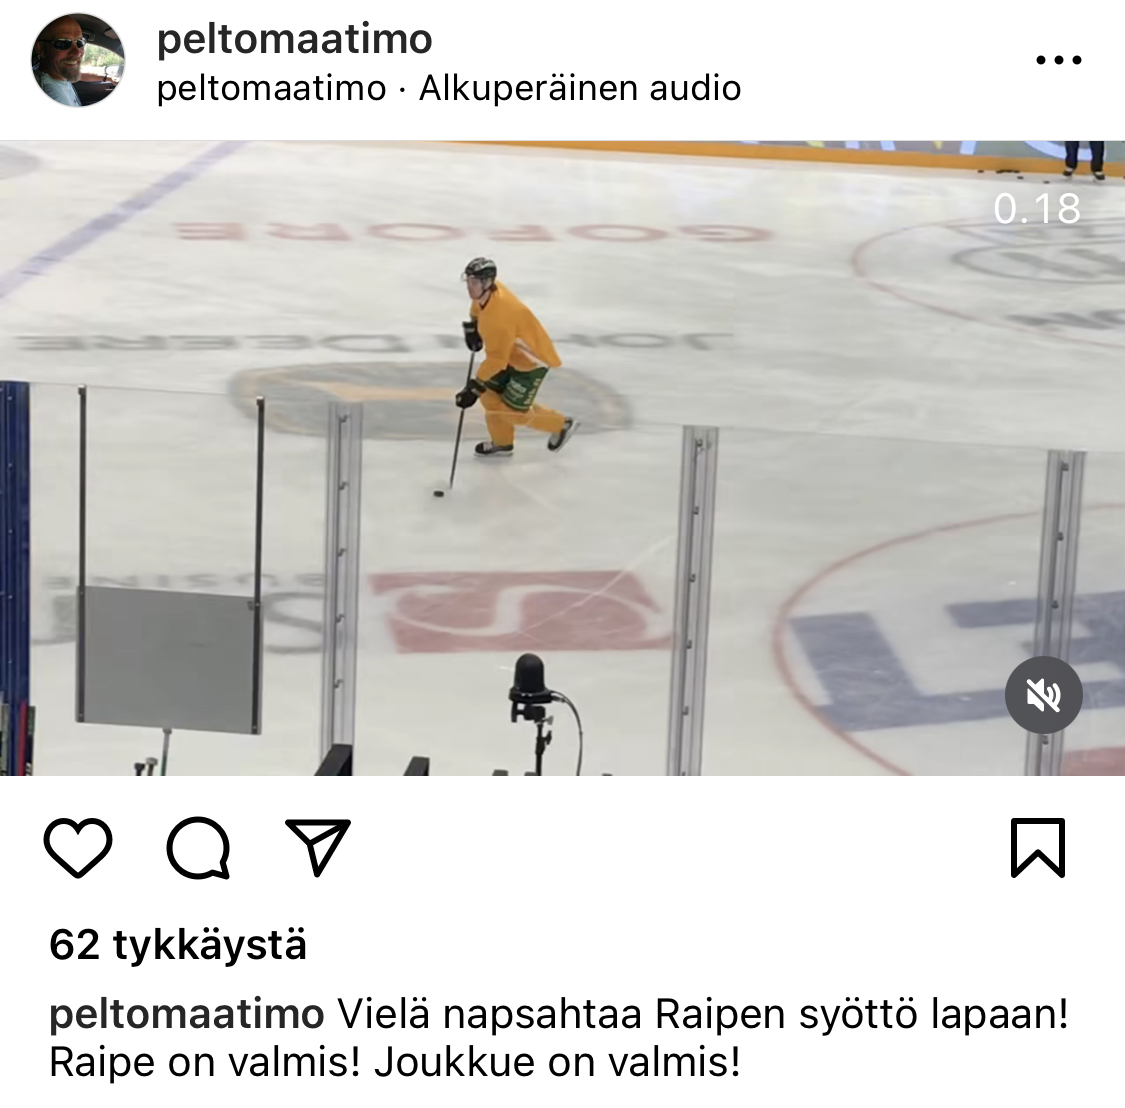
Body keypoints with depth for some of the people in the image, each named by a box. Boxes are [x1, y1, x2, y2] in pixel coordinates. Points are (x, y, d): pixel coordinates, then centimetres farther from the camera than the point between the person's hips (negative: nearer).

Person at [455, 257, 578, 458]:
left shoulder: (499, 315, -38)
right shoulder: (487, 291, -11)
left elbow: (496, 359, -34)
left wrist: (475, 387, -31)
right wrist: (473, 325, 16)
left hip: (533, 361, -9)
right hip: (512, 354, 9)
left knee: (512, 411, -4)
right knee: (489, 394, 7)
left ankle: (561, 425, 18)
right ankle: (502, 442, 26)